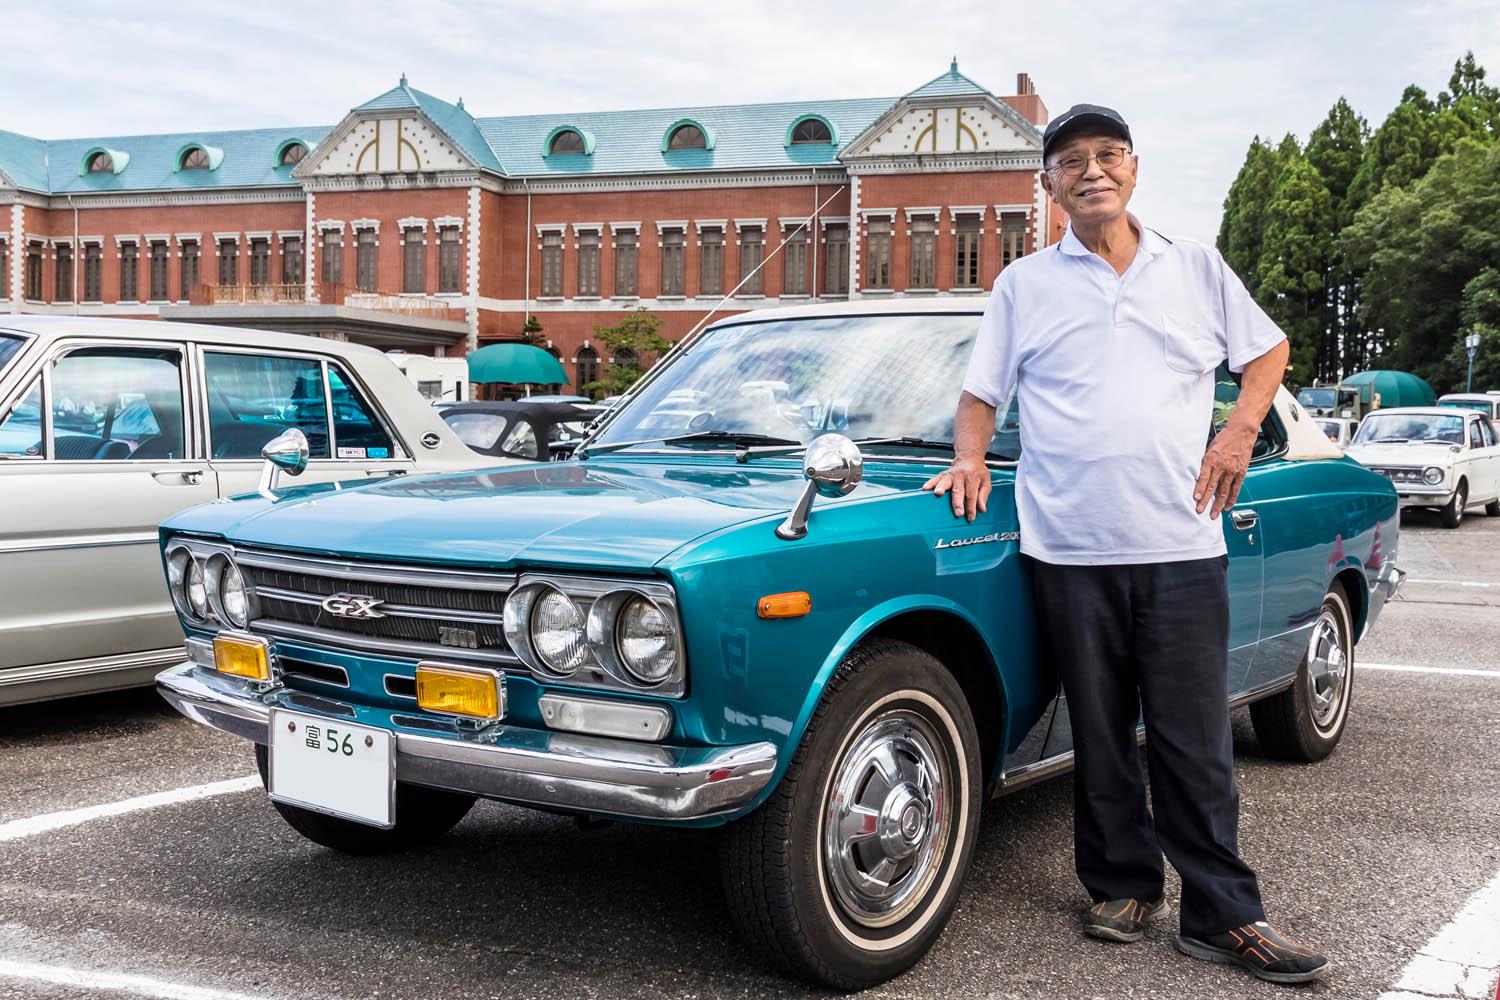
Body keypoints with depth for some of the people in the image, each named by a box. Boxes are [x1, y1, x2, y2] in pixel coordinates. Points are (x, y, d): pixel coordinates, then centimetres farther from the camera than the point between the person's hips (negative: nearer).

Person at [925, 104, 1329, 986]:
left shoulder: (1197, 268, 11)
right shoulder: (1024, 285, 9)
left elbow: (1269, 349, 21)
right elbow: (980, 394, 12)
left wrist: (1242, 429, 5)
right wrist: (971, 458, -6)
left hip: (1182, 545, 0)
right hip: (1071, 548, 0)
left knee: (1196, 742, 3)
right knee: (1101, 737, 9)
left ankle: (1224, 915, 12)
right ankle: (1124, 887, 23)